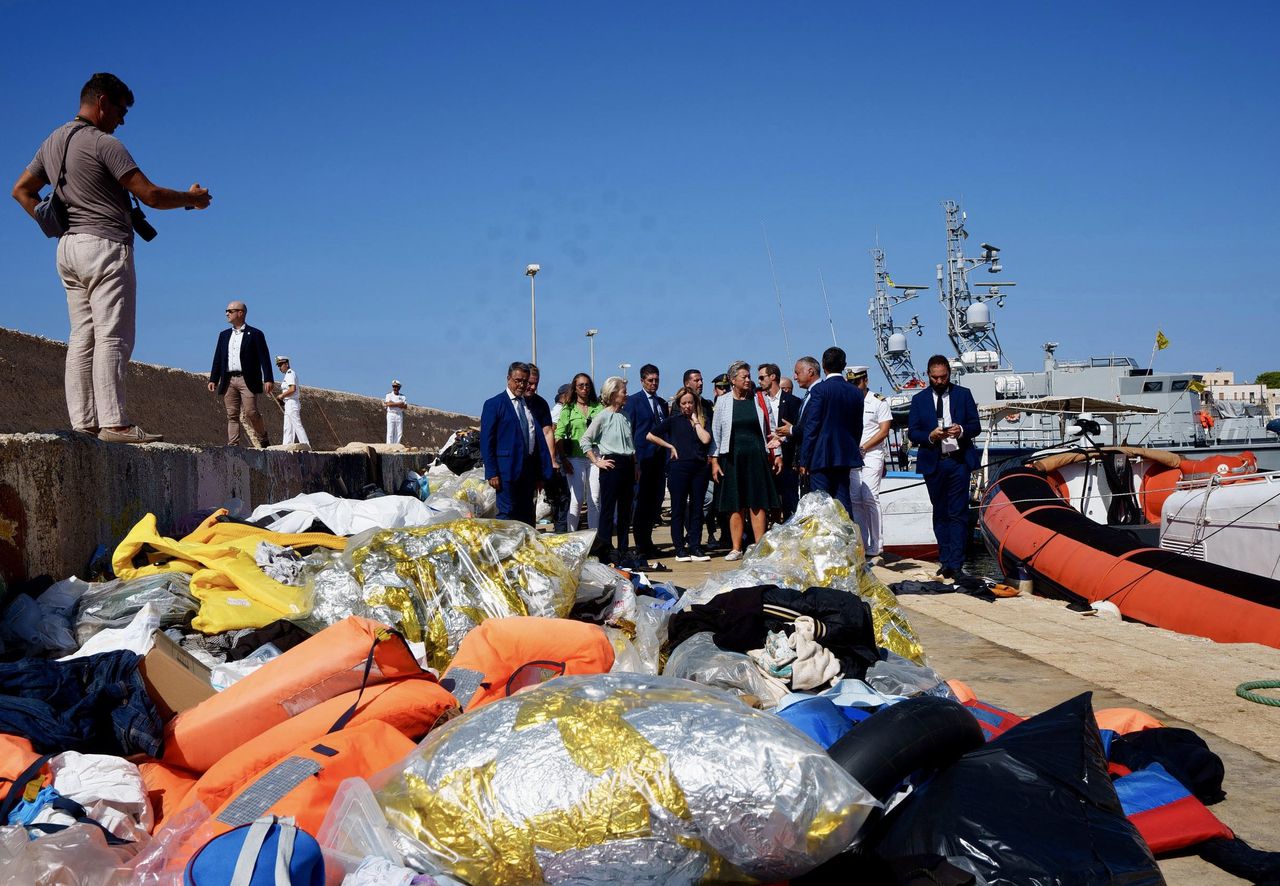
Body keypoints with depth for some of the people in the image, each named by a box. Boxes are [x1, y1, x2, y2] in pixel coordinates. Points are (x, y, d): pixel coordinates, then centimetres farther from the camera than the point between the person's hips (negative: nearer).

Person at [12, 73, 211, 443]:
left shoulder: (52, 142, 16)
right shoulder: (104, 143, -10)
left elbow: (21, 190, 22)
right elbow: (150, 195, -14)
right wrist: (193, 199, 1)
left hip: (68, 247, 9)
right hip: (105, 246, -8)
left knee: (81, 338, 6)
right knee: (113, 336, -10)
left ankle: (83, 422, 3)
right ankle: (114, 422, -15)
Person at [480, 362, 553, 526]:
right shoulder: (494, 404, -3)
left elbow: (540, 439, 14)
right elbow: (486, 441, -6)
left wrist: (542, 472, 8)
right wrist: (492, 473, -13)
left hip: (529, 468, 6)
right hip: (507, 468, -6)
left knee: (527, 517, 8)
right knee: (507, 514, -8)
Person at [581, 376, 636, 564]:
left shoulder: (625, 416, 13)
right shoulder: (603, 416, -8)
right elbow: (585, 440, -10)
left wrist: (635, 466, 15)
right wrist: (597, 462, -10)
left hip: (627, 464, 7)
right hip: (612, 464, -7)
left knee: (625, 509, 10)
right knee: (608, 508, -4)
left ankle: (622, 550, 17)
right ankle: (605, 550, -1)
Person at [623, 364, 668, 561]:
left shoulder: (662, 403, 17)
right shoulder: (633, 400, -1)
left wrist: (667, 456, 10)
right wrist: (633, 458, -11)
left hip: (659, 458, 6)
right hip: (643, 456, -6)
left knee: (656, 500, 7)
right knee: (642, 501, -4)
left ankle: (646, 541, 17)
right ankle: (641, 546, 1)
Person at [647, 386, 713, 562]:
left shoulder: (702, 421, 12)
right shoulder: (673, 420, 5)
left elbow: (706, 439, -7)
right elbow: (650, 436, 2)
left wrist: (695, 421, -1)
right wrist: (670, 447, -1)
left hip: (700, 467, 3)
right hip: (679, 467, -3)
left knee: (697, 508, 5)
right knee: (678, 508, 1)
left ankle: (695, 547, 10)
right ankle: (679, 548, 5)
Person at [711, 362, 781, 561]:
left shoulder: (759, 401, 7)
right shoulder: (723, 402, 4)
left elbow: (770, 429, 10)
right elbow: (715, 432, 5)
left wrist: (777, 454, 5)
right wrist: (714, 460, -1)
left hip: (756, 456, 0)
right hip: (732, 457, 0)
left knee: (758, 503, -3)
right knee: (735, 505, 2)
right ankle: (736, 548, 7)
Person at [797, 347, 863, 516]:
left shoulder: (819, 389, -9)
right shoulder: (856, 393, 8)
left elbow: (811, 427, -11)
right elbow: (858, 428, 13)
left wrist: (804, 460, -7)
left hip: (822, 457, -5)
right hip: (845, 456, 6)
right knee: (843, 500, 9)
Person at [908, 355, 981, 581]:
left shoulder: (963, 394, 8)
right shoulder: (919, 400, 8)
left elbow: (976, 426, 6)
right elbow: (912, 433, 4)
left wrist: (962, 430, -15)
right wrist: (930, 436, -15)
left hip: (959, 461, -1)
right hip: (933, 463, 2)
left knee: (958, 514, -6)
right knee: (940, 514, 8)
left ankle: (955, 564, -7)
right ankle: (945, 561, 15)